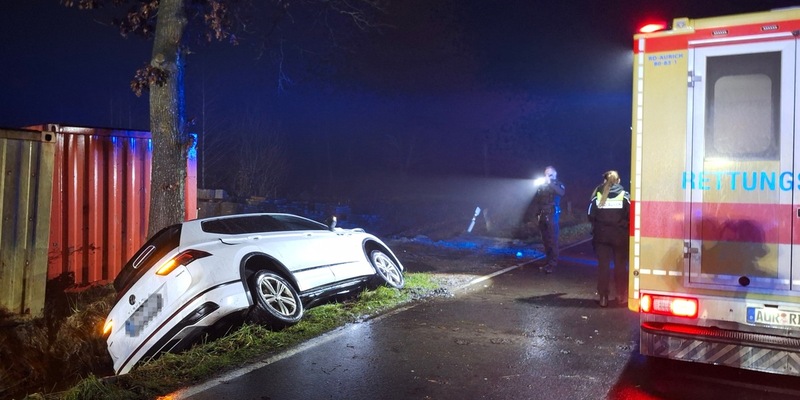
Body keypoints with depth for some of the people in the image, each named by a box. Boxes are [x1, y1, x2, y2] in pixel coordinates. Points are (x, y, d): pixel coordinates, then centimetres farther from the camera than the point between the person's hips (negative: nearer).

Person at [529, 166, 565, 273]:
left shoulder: (557, 184, 3)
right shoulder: (541, 185, 11)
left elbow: (561, 192, -21)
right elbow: (535, 201, 12)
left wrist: (550, 183, -23)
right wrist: (536, 214, 4)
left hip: (552, 216, -4)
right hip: (542, 216, 4)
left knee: (552, 240, -7)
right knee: (545, 240, 7)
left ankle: (552, 264, -8)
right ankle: (549, 262, 14)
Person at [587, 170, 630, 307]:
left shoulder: (598, 195, 0)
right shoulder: (624, 195, -3)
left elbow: (591, 216, -3)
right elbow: (630, 216, -7)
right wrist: (623, 226, 8)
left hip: (601, 236, 1)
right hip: (620, 236, 0)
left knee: (603, 266, 5)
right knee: (620, 266, 10)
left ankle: (603, 297, 5)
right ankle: (622, 296, 15)